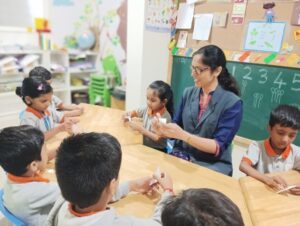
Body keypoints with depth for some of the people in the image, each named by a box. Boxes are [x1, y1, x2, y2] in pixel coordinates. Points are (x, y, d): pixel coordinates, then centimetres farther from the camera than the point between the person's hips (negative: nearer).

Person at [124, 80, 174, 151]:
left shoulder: (165, 117, -20)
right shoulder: (148, 109, -2)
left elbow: (158, 138, -22)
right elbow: (135, 112, 17)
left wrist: (140, 129, -26)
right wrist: (129, 114, -5)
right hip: (144, 145, 6)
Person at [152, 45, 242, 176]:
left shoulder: (232, 103, -11)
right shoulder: (188, 93, 4)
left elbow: (218, 147, -16)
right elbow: (177, 126, 8)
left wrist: (183, 135, -27)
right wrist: (163, 130, -14)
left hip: (212, 164, -4)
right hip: (182, 156, 4)